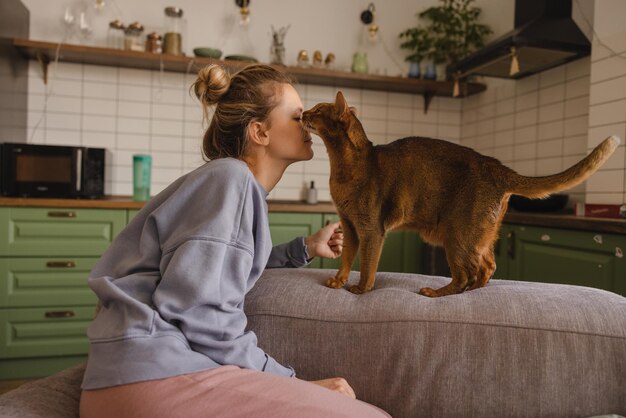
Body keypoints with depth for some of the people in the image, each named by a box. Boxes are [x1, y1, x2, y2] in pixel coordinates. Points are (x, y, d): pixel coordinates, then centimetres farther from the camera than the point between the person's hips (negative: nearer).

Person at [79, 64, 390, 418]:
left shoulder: (246, 187, 18)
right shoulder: (229, 176, -11)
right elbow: (197, 307, -19)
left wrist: (305, 248, 19)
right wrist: (290, 381, -13)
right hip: (159, 373, -9)